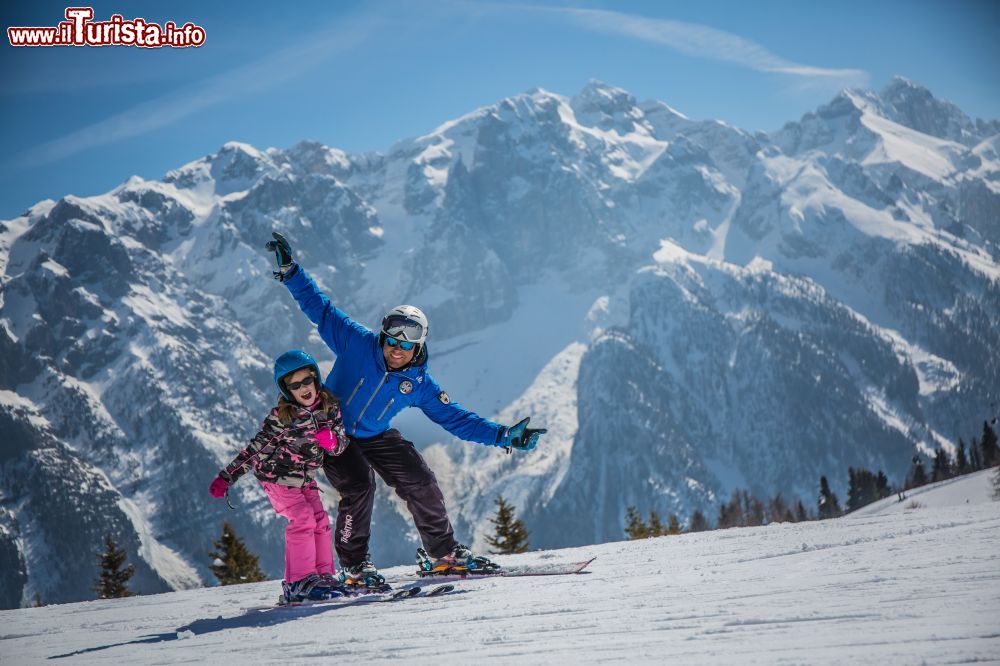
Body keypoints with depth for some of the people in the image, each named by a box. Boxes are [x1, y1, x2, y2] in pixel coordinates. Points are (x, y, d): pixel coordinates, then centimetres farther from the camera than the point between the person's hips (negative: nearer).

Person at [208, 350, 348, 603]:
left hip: (305, 477, 6)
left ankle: (324, 575, 10)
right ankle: (298, 582, -14)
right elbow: (253, 449, -17)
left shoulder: (330, 406, -8)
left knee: (320, 520, 1)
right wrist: (226, 477, -19)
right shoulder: (281, 418, -22)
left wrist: (331, 440, -25)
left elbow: (340, 447, 0)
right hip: (277, 475, -6)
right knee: (302, 520, -16)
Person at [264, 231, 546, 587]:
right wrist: (289, 271, -24)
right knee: (358, 486, -24)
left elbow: (456, 418, -7)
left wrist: (503, 436, -14)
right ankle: (353, 566, -9)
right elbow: (320, 308, -16)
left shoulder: (420, 384, -12)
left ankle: (444, 552, 13)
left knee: (420, 481, -5)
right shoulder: (356, 343, -20)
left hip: (377, 437, 4)